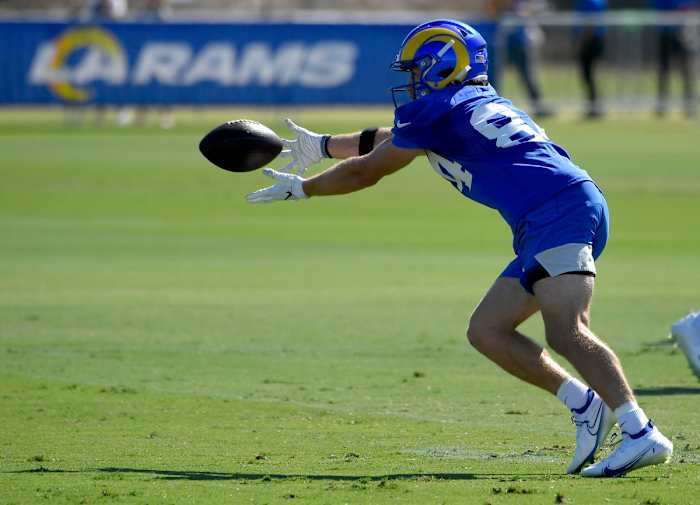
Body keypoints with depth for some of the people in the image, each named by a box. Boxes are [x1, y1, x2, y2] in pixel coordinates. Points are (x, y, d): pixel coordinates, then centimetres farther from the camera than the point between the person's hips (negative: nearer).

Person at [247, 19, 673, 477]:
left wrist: (300, 189, 28)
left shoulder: (436, 109, 2)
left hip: (559, 212, -9)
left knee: (566, 333, -23)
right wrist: (322, 146, 54)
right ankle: (586, 405, 0)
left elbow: (365, 172, 13)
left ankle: (642, 434, -34)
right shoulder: (483, 104, 29)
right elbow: (386, 140, 44)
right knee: (486, 331, 9)